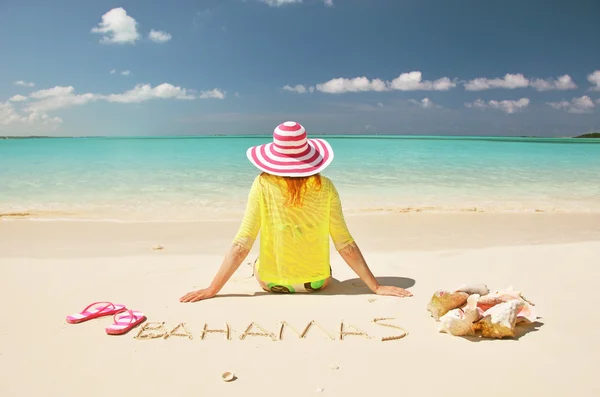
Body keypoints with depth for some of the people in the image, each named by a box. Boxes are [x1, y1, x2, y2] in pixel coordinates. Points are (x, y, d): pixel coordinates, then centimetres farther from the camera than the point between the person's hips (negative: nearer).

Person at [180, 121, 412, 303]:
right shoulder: (324, 187, -14)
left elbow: (242, 245, -18)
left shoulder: (263, 186, -17)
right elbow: (345, 245, -14)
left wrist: (212, 290, -11)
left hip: (271, 282, -1)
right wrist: (375, 287, -5)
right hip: (317, 282, 1)